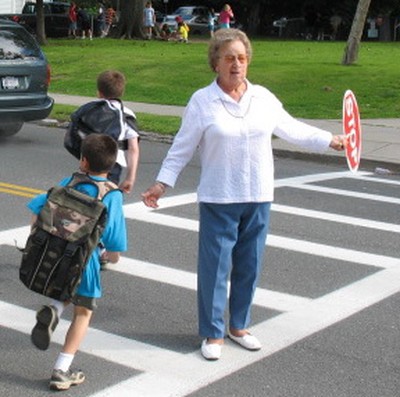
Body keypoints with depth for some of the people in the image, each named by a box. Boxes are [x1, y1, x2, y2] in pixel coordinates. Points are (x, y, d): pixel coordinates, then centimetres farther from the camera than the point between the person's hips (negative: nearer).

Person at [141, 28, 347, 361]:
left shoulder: (263, 97, 5)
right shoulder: (202, 101, -5)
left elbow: (292, 129, 18)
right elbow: (182, 148, 0)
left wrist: (331, 140, 21)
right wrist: (162, 183, -5)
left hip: (258, 199, 4)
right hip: (218, 201, -4)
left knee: (249, 266, 12)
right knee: (215, 266, 0)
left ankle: (239, 326, 29)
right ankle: (213, 334, 16)